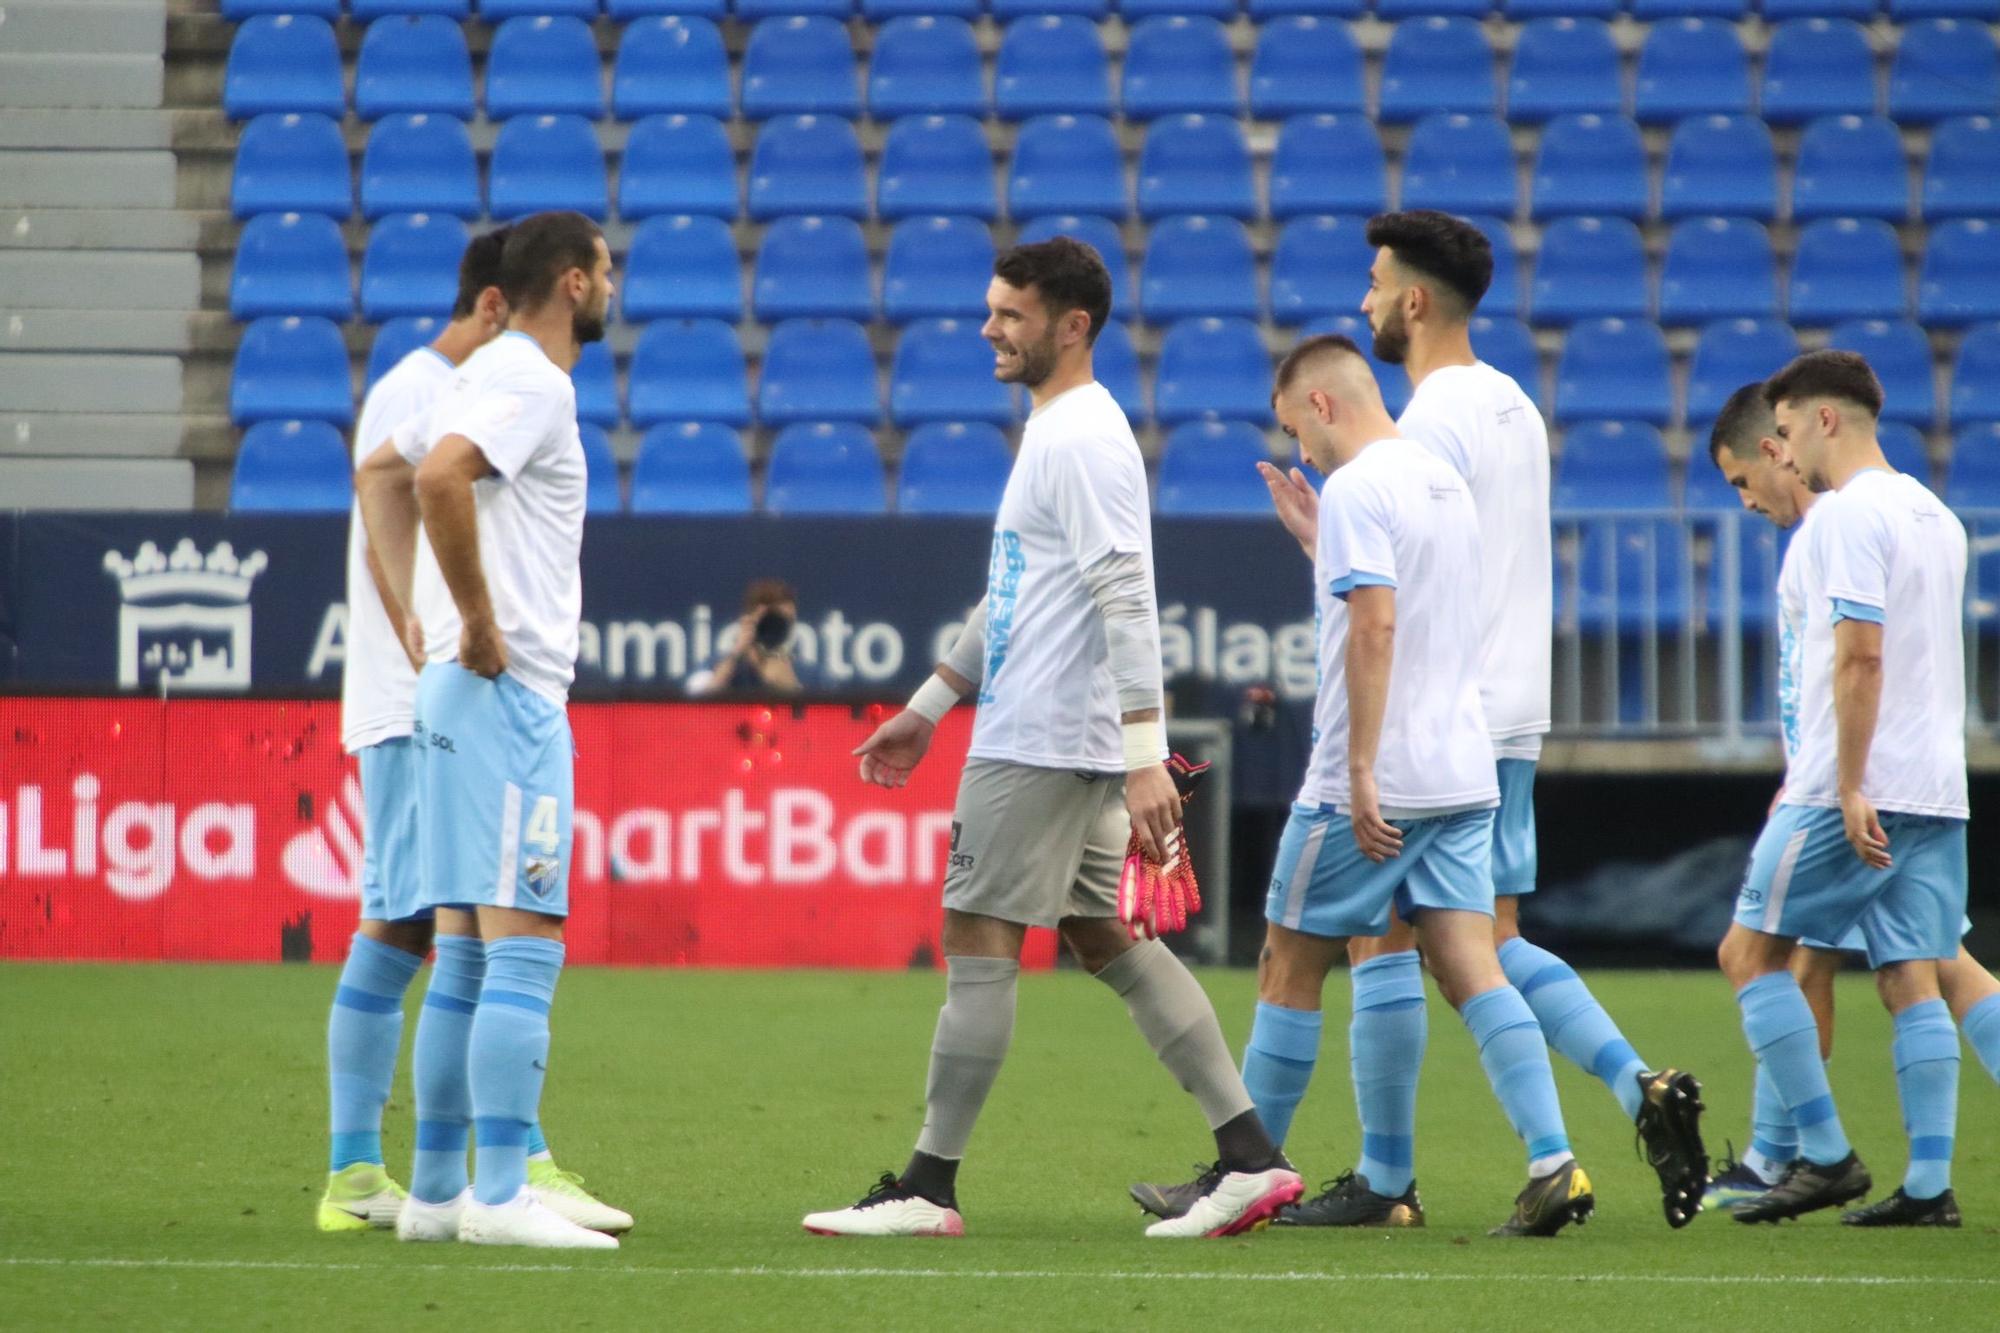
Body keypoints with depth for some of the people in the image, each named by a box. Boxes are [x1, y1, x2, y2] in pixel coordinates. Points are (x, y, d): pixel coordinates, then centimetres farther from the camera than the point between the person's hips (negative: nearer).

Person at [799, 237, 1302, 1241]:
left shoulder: (1082, 439, -15)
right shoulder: (1054, 431, 17)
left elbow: (1126, 600, -22)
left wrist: (1144, 754, -28)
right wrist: (927, 710, 30)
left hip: (1040, 742, -10)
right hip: (1053, 737, 10)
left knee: (979, 939, -5)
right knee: (1104, 937, 10)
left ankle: (927, 1187, 0)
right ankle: (1249, 1156, 7)